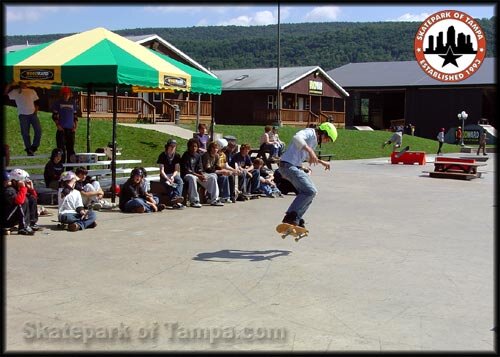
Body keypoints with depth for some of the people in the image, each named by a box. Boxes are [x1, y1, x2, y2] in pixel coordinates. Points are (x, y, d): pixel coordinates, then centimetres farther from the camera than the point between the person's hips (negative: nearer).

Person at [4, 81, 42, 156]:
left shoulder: (32, 91, 14)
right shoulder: (15, 92, 9)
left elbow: (36, 102, 15)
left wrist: (36, 110, 0)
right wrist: (9, 85, -9)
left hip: (33, 113, 1)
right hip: (23, 115, -1)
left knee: (38, 130, -7)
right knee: (25, 133, 0)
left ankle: (34, 147, 8)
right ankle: (29, 150, 9)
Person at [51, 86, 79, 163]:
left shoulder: (73, 103, 10)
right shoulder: (58, 103, 3)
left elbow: (75, 116, 14)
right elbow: (54, 115, 4)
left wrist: (75, 127, 4)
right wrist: (57, 125, -8)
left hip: (70, 129, 3)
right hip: (61, 128, -2)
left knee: (70, 148, 4)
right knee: (61, 148, -5)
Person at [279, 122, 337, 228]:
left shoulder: (315, 141, 19)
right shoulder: (309, 133, -11)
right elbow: (297, 138, -35)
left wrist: (321, 162, 37)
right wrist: (310, 150, -44)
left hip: (296, 167, 11)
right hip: (288, 166, -11)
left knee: (311, 192, 14)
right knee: (309, 191, -20)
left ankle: (296, 220, 19)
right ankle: (290, 216, -21)